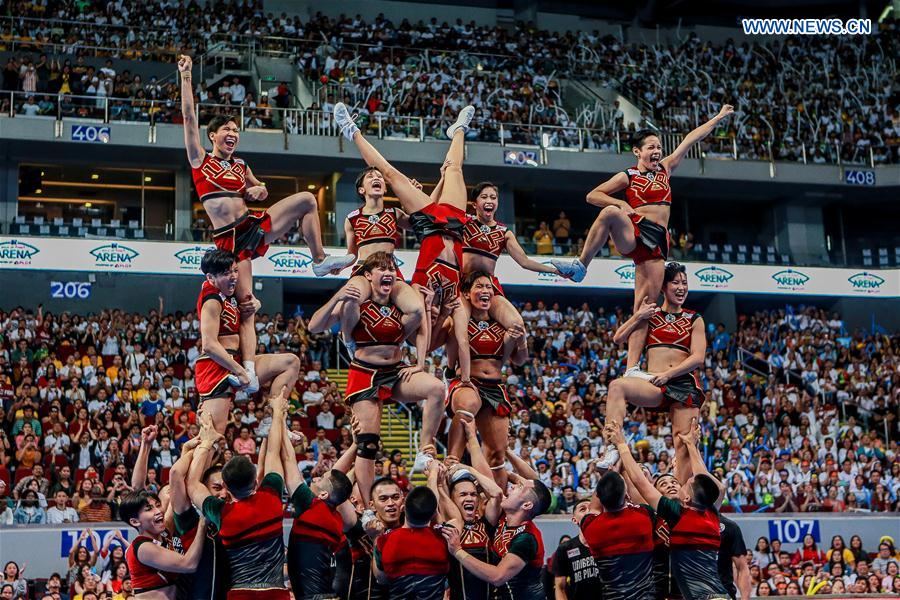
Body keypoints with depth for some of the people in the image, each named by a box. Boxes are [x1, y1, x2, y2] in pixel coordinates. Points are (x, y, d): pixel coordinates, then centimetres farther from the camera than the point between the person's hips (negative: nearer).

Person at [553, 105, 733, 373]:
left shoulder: (665, 169, 21)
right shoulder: (628, 177, 8)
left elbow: (691, 139, 26)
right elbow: (592, 195, 4)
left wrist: (719, 117, 31)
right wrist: (622, 204, -11)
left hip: (656, 244, 4)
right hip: (633, 234, -4)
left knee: (644, 308, -5)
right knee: (610, 212, -37)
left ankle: (632, 368, -9)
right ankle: (580, 266, -25)